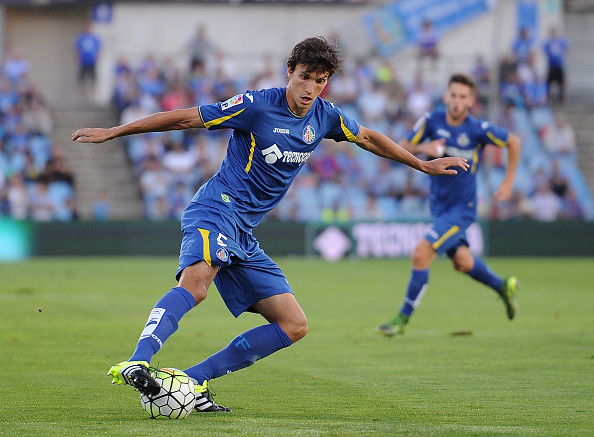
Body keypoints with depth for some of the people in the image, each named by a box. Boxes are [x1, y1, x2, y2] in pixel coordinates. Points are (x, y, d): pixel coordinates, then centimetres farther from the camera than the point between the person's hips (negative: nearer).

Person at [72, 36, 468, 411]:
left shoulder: (324, 117, 9)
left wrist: (424, 165, 35)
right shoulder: (257, 106, -10)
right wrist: (111, 132, -6)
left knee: (294, 326, 1)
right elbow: (185, 118, -7)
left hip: (243, 234, 8)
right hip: (217, 209, -8)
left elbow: (368, 138, 28)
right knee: (196, 284, -38)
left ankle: (192, 380, -6)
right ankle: (136, 365, -54)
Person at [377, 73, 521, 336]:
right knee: (462, 262, 19)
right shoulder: (432, 121, -8)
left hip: (462, 208, -6)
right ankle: (503, 287, 47)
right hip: (438, 204, 6)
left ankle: (403, 318, -5)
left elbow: (513, 142, -2)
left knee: (421, 254, -18)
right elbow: (402, 148, -3)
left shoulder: (478, 130, -17)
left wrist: (508, 181, -1)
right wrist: (423, 148, -24)